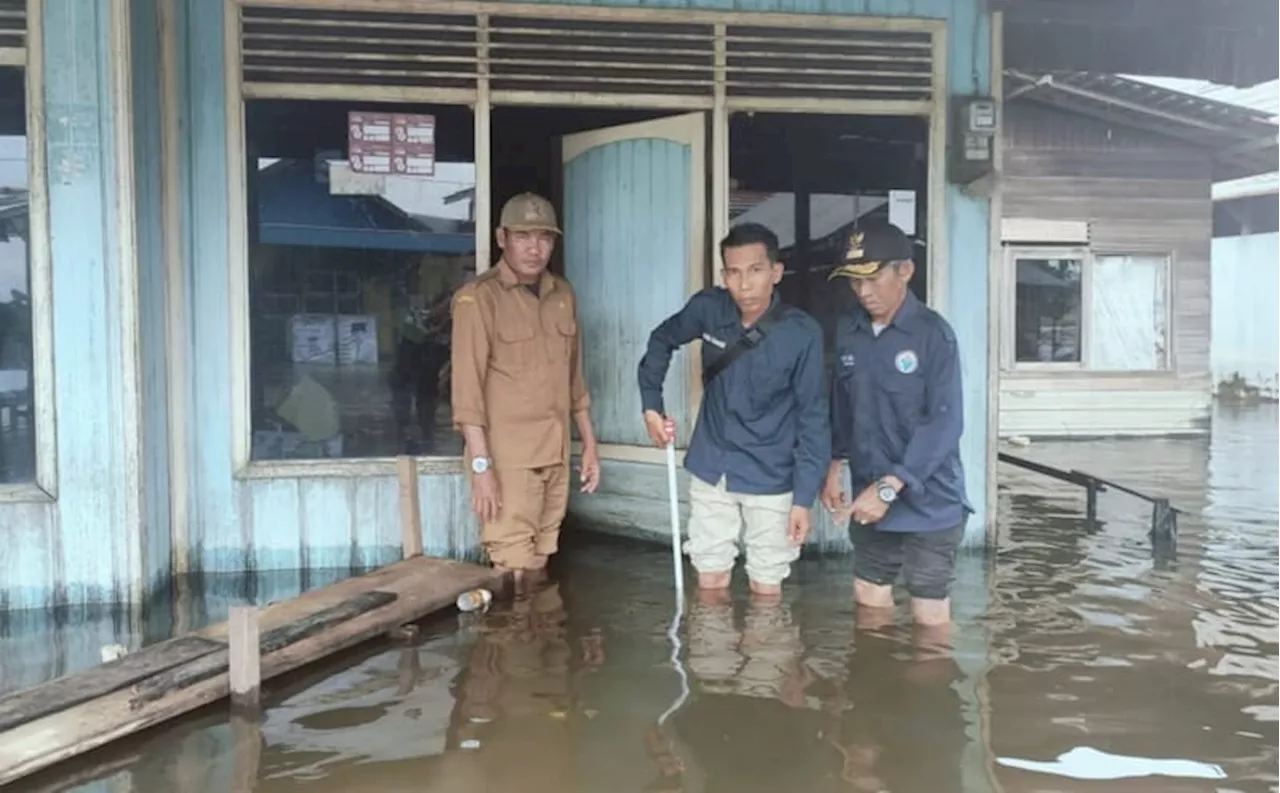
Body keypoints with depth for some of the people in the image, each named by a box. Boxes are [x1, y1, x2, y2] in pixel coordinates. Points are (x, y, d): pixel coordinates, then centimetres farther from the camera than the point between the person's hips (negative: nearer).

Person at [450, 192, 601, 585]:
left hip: (554, 454, 6)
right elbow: (467, 389, -15)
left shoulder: (562, 294, 10)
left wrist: (589, 444, 14)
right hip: (506, 457, -6)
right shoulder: (477, 298, -10)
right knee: (513, 571, -6)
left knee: (537, 566, 13)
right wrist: (481, 464, -20)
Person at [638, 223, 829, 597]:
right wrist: (651, 405, 1)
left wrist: (804, 498, -15)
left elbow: (813, 420, -14)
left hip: (770, 480, -3)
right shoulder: (708, 308, -12)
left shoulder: (802, 334, -20)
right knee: (710, 582, 15)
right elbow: (662, 340, 8)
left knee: (766, 589, 11)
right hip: (711, 471, 3)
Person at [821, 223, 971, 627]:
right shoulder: (846, 330, 2)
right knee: (868, 598, 15)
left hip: (928, 501, -5)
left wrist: (889, 488, -23)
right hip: (868, 498, 5)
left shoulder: (933, 333, -15)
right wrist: (835, 467, 10)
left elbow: (945, 423, -19)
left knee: (929, 613, 5)